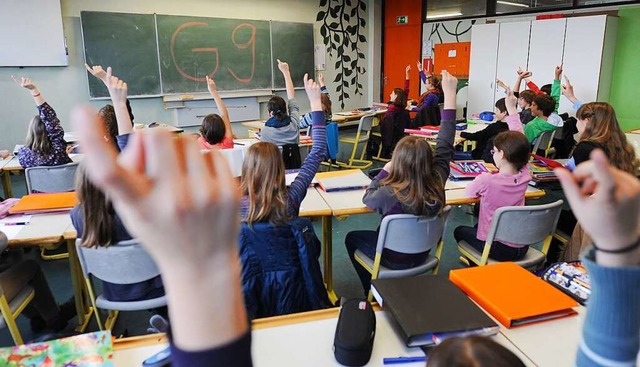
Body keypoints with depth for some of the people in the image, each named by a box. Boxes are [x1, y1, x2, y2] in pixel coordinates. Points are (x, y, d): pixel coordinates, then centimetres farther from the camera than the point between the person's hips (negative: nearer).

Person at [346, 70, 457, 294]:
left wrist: (385, 171, -5)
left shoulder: (388, 195, -35)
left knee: (352, 238, 21)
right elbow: (445, 144, -13)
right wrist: (450, 93, -9)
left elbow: (368, 198, -12)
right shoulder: (437, 183, -23)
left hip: (395, 259, -5)